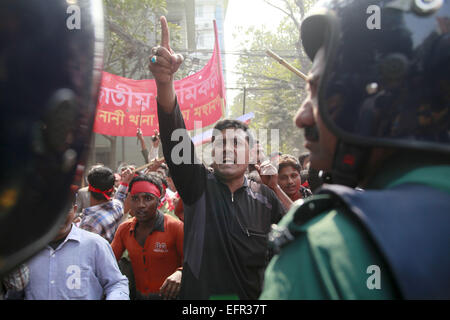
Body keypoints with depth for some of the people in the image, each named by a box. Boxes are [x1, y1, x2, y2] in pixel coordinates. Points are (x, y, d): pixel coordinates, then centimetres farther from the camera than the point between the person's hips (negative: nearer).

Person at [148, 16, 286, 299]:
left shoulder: (265, 197, 1)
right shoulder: (198, 186, -5)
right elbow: (175, 136, -21)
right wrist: (165, 82, -35)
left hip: (254, 297, 1)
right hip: (200, 293, -1)